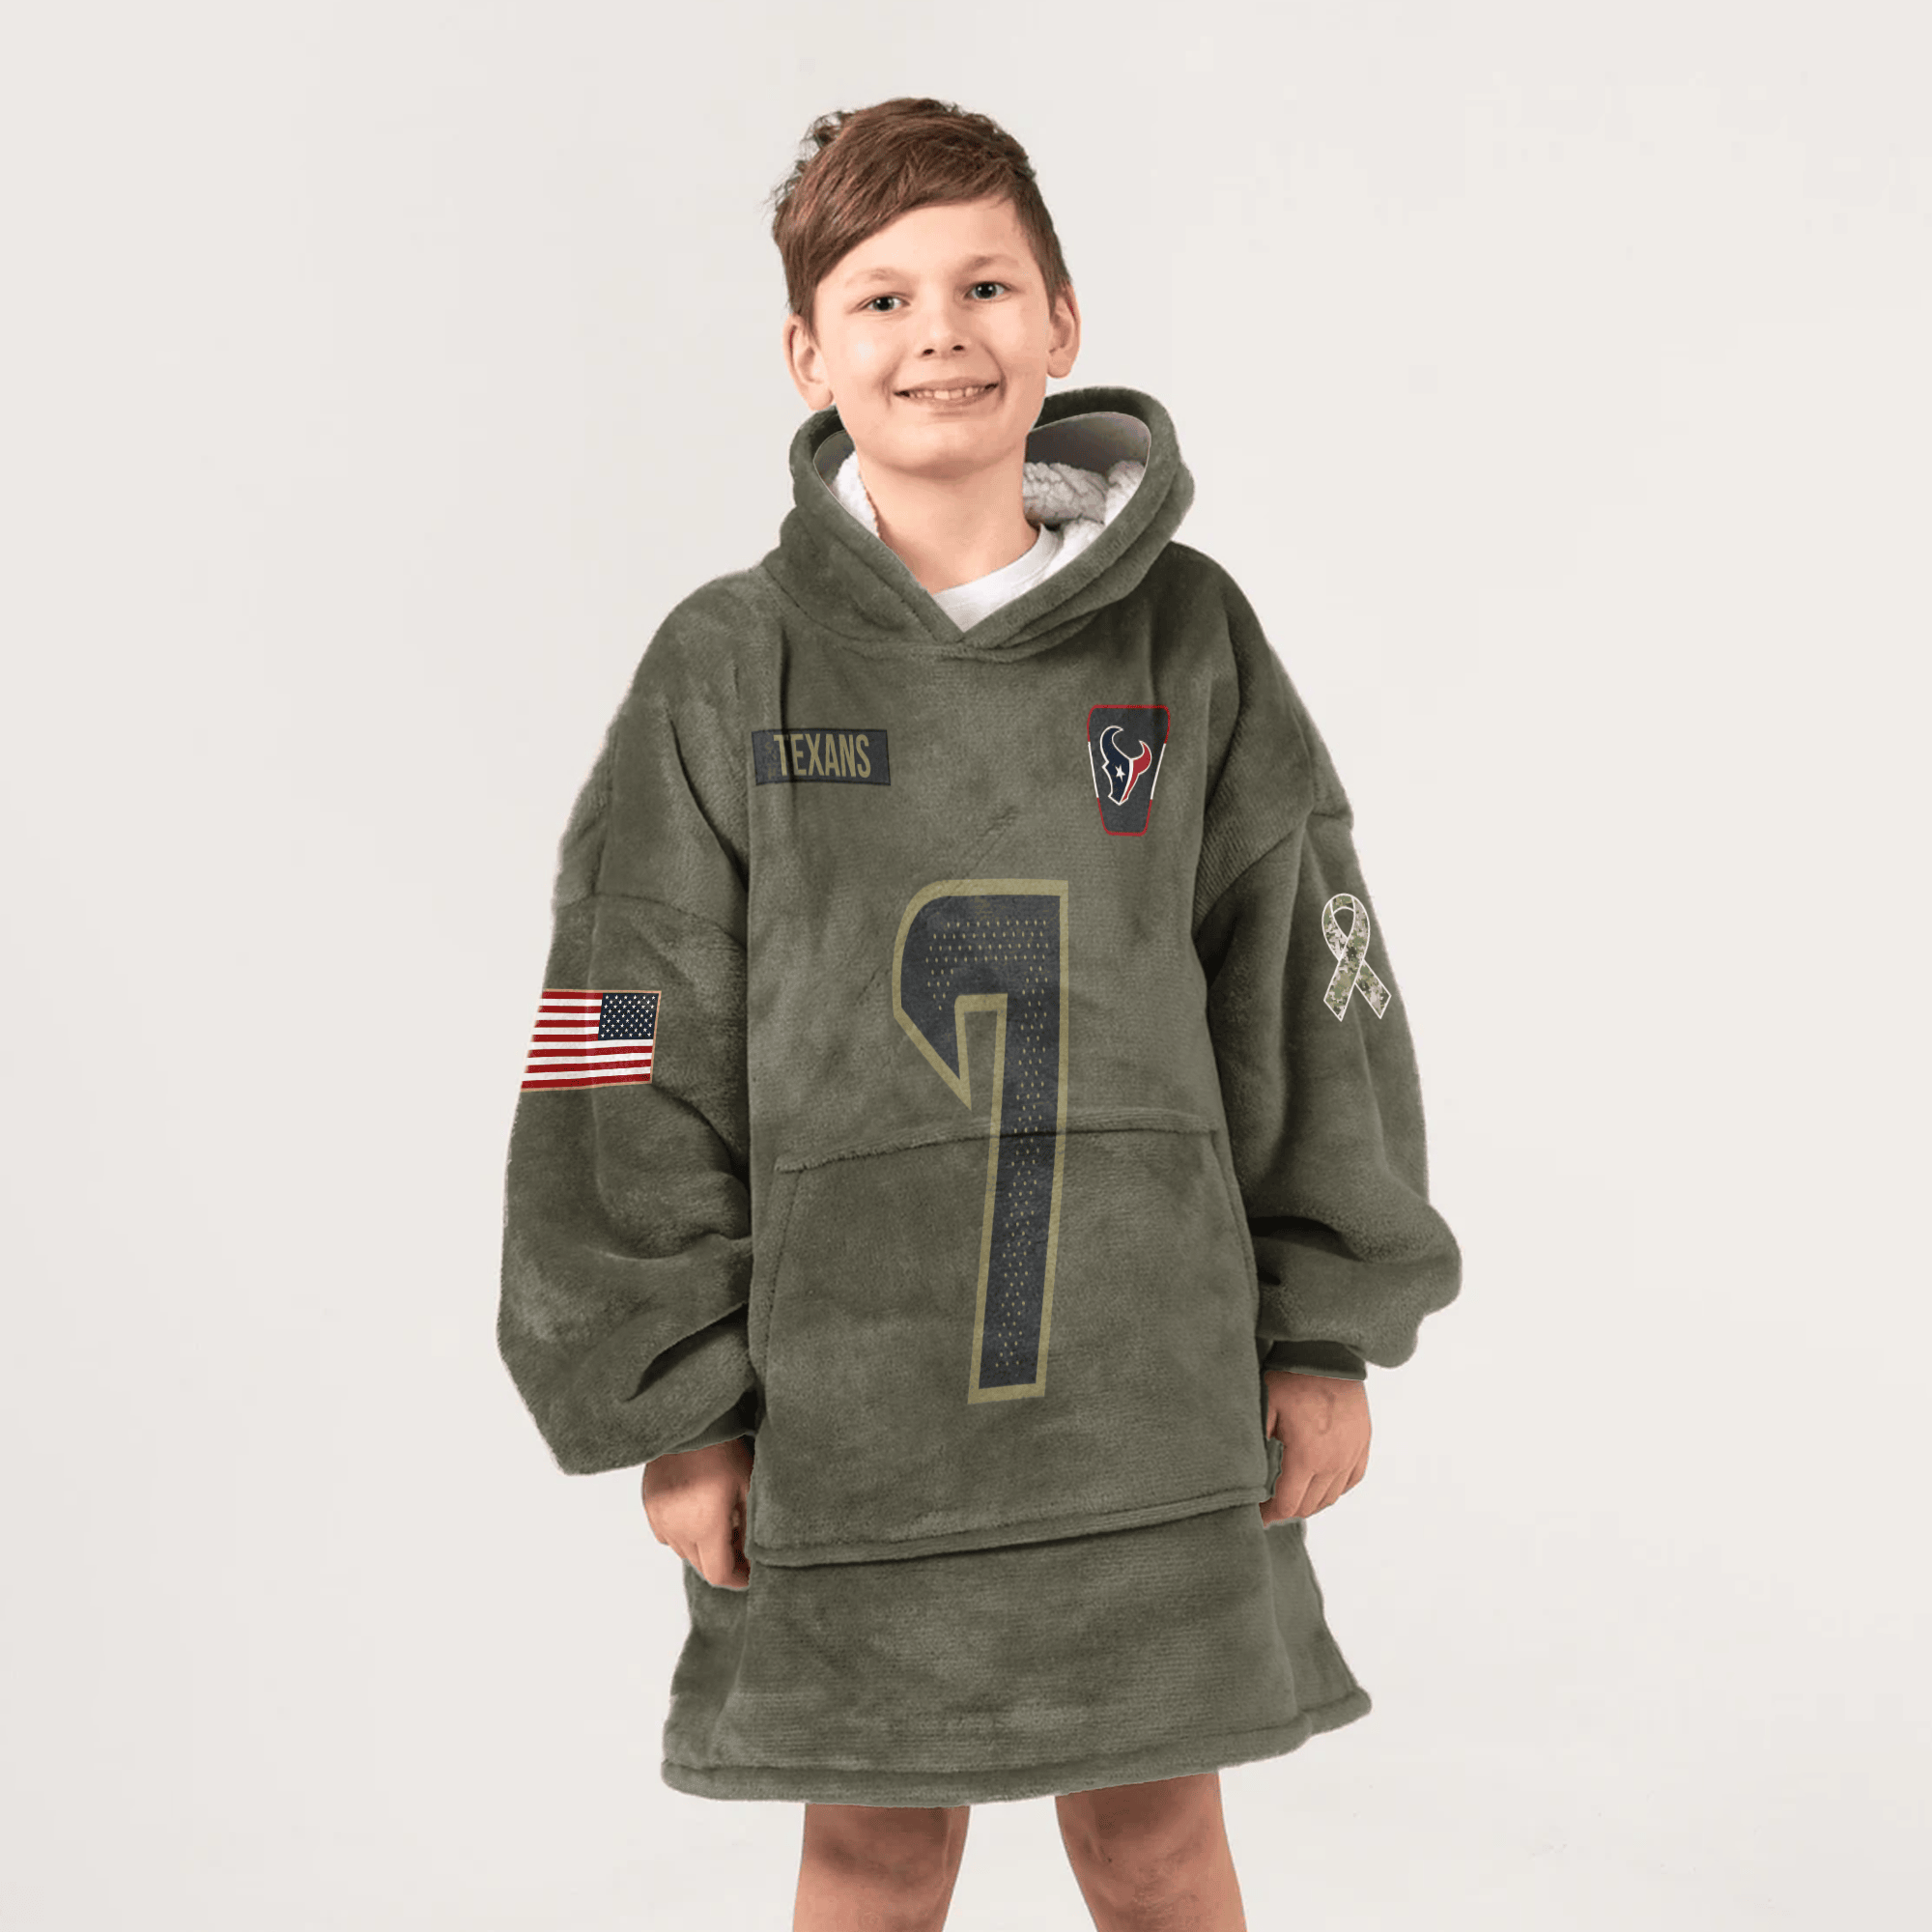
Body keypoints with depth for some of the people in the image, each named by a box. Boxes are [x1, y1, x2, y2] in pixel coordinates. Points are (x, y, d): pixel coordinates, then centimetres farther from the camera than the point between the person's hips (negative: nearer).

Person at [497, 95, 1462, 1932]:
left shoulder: (1188, 636, 0)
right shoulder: (729, 665, -4)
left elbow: (1309, 993, 5)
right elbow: (632, 1056, -2)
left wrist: (1329, 1332, 4)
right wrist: (667, 1403, -4)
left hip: (1154, 1387, 1)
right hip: (840, 1399, -1)